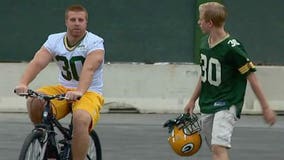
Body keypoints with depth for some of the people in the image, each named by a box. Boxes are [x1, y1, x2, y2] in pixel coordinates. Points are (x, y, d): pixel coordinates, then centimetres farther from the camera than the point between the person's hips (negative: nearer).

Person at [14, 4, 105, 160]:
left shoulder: (95, 43, -12)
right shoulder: (54, 40, 0)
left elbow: (89, 69, -30)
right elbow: (37, 62, -16)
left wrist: (79, 92, -48)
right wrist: (23, 83, -35)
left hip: (89, 93, -4)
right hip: (63, 89, 4)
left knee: (81, 119, -35)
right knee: (34, 102, -23)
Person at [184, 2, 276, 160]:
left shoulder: (232, 48, -17)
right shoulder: (205, 42, 7)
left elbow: (252, 77, -13)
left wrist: (266, 107, -11)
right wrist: (193, 100, 25)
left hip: (227, 105, -8)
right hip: (207, 106, 8)